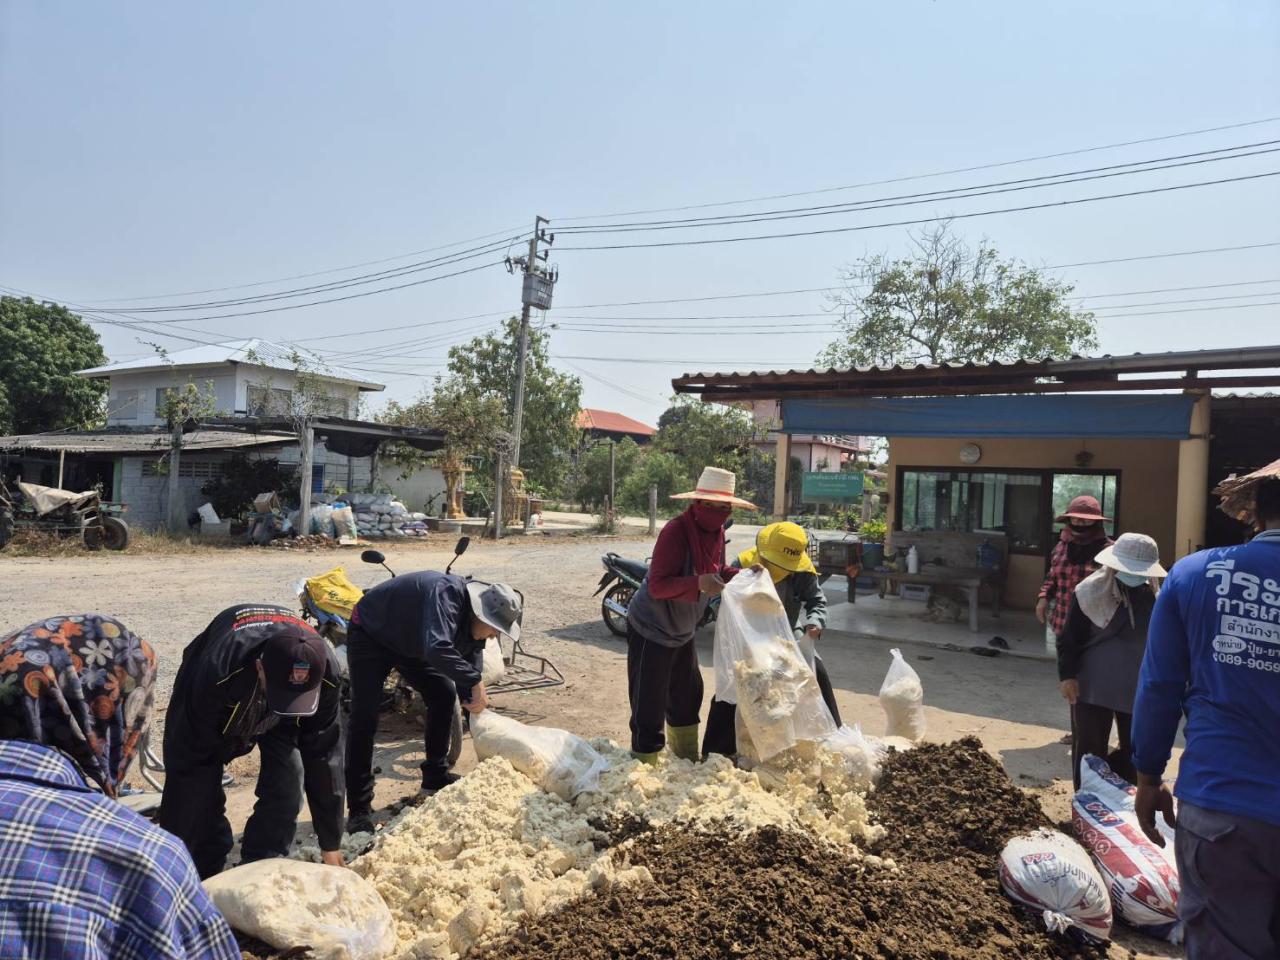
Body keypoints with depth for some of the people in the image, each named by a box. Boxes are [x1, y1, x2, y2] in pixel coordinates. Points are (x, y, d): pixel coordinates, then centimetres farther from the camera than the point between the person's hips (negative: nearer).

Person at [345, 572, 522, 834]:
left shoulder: (473, 619, -11)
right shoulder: (446, 595, -38)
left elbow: (471, 658, -1)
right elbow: (437, 649, -53)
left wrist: (472, 699, -15)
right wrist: (474, 681, -45)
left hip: (409, 642, 8)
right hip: (370, 634, -8)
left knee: (444, 695, 5)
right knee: (364, 716, -15)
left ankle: (435, 777, 19)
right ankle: (359, 808, -7)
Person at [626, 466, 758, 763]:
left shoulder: (716, 532, -1)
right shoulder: (676, 531, -27)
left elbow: (717, 572, 10)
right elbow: (657, 585, -31)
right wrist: (698, 583, -44)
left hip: (682, 632, 9)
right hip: (651, 631, -9)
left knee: (687, 697, 24)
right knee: (649, 708, -4)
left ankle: (688, 763, 44)